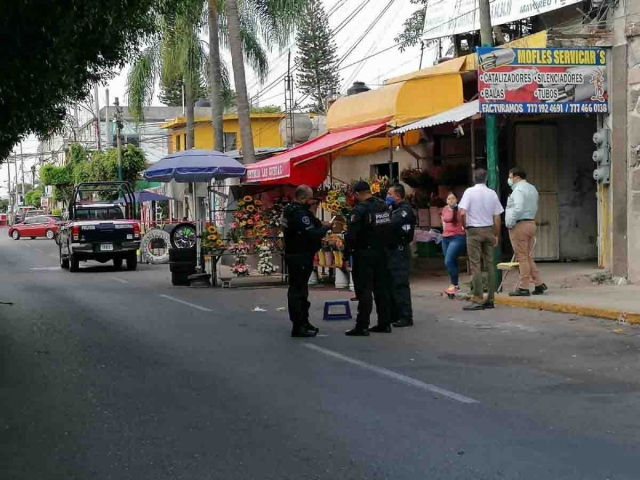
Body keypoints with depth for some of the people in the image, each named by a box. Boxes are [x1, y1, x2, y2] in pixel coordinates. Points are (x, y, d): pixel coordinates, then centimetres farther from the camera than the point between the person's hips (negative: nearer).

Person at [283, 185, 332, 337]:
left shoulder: (292, 210, 12)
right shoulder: (299, 213, -21)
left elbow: (311, 225, 14)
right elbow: (312, 234, -25)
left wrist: (320, 225, -1)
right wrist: (325, 228, -10)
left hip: (295, 255, 11)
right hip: (299, 257, -11)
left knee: (299, 289, 18)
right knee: (298, 290, -8)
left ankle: (303, 322, 30)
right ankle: (298, 326, -7)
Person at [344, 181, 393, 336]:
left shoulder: (360, 210, -15)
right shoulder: (384, 207, 9)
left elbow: (351, 235, -18)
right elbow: (391, 230, 14)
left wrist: (347, 255, -11)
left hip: (364, 254, -7)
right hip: (382, 253, 7)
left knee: (364, 290, -6)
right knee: (382, 288, 12)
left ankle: (362, 326, -7)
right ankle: (384, 323, 15)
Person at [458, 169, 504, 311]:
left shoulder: (470, 192, -8)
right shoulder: (492, 193, 3)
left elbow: (462, 213, -17)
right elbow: (497, 218, 5)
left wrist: (465, 226, 0)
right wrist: (496, 235, 15)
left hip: (474, 231, -4)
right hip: (488, 230, 4)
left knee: (476, 266, -4)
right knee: (489, 265, 9)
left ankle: (478, 300, -8)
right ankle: (490, 299, 10)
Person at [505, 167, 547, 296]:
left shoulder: (518, 190, -14)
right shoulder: (532, 188, 17)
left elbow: (518, 209, -25)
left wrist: (510, 223, -16)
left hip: (519, 226, -9)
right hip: (531, 223, 9)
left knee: (522, 257, -5)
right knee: (528, 257, 15)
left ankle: (524, 288, -2)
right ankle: (539, 284, 12)